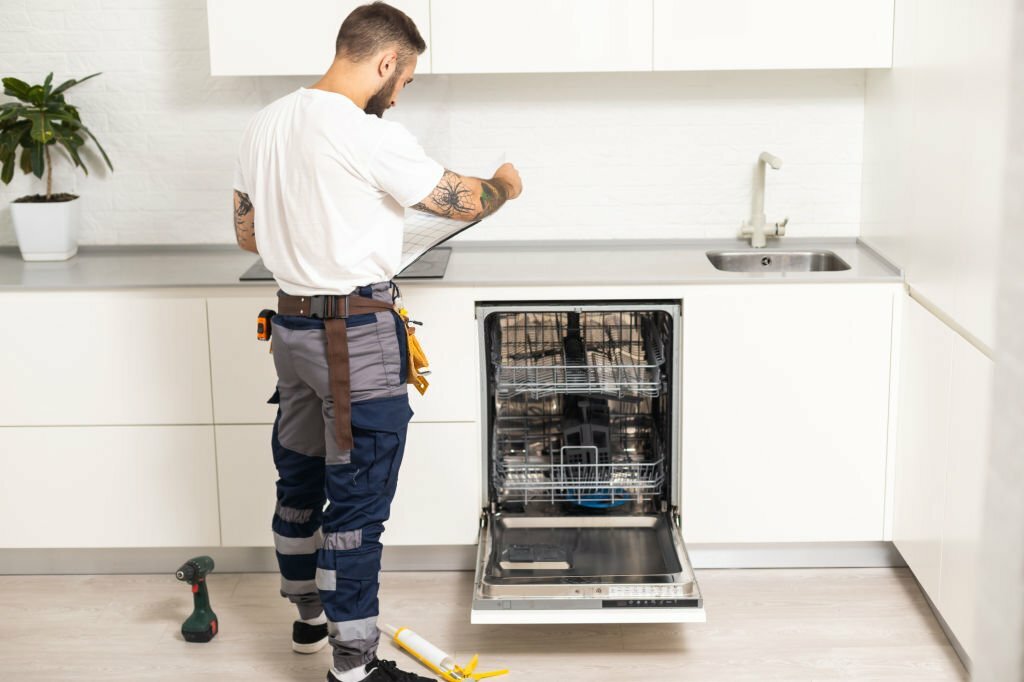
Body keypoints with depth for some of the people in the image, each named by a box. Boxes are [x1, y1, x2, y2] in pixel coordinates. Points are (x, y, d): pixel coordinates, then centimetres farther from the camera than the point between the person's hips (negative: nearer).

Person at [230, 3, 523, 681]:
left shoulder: (266, 125, 6)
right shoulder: (371, 138, -19)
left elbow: (248, 233, 14)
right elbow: (464, 201, -10)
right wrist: (505, 183, 11)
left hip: (291, 326, 9)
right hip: (357, 337, -9)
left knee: (299, 478, 21)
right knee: (358, 501, -1)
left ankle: (309, 613, 39)